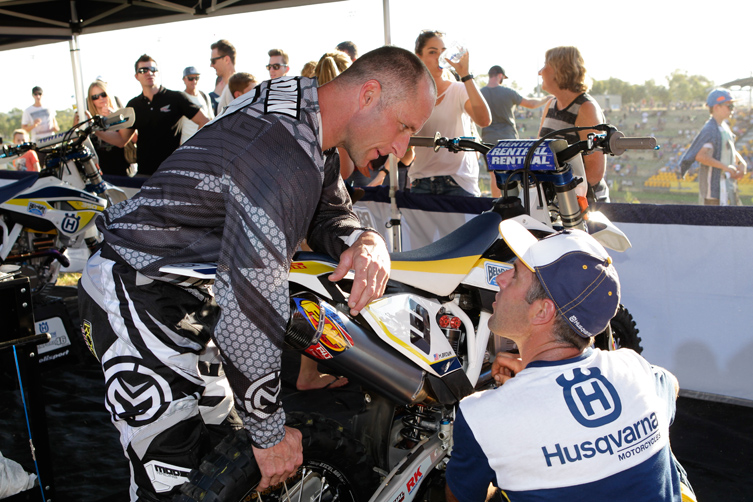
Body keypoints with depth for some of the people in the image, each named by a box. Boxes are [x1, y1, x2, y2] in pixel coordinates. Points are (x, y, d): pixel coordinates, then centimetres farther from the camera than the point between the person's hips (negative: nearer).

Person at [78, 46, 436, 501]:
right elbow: (252, 306, -32)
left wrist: (366, 241, -16)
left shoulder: (308, 117, 2)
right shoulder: (286, 155, -31)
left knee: (226, 452, 17)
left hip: (188, 300, 10)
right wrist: (271, 434, -20)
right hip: (137, 305, -10)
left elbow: (330, 214, 11)